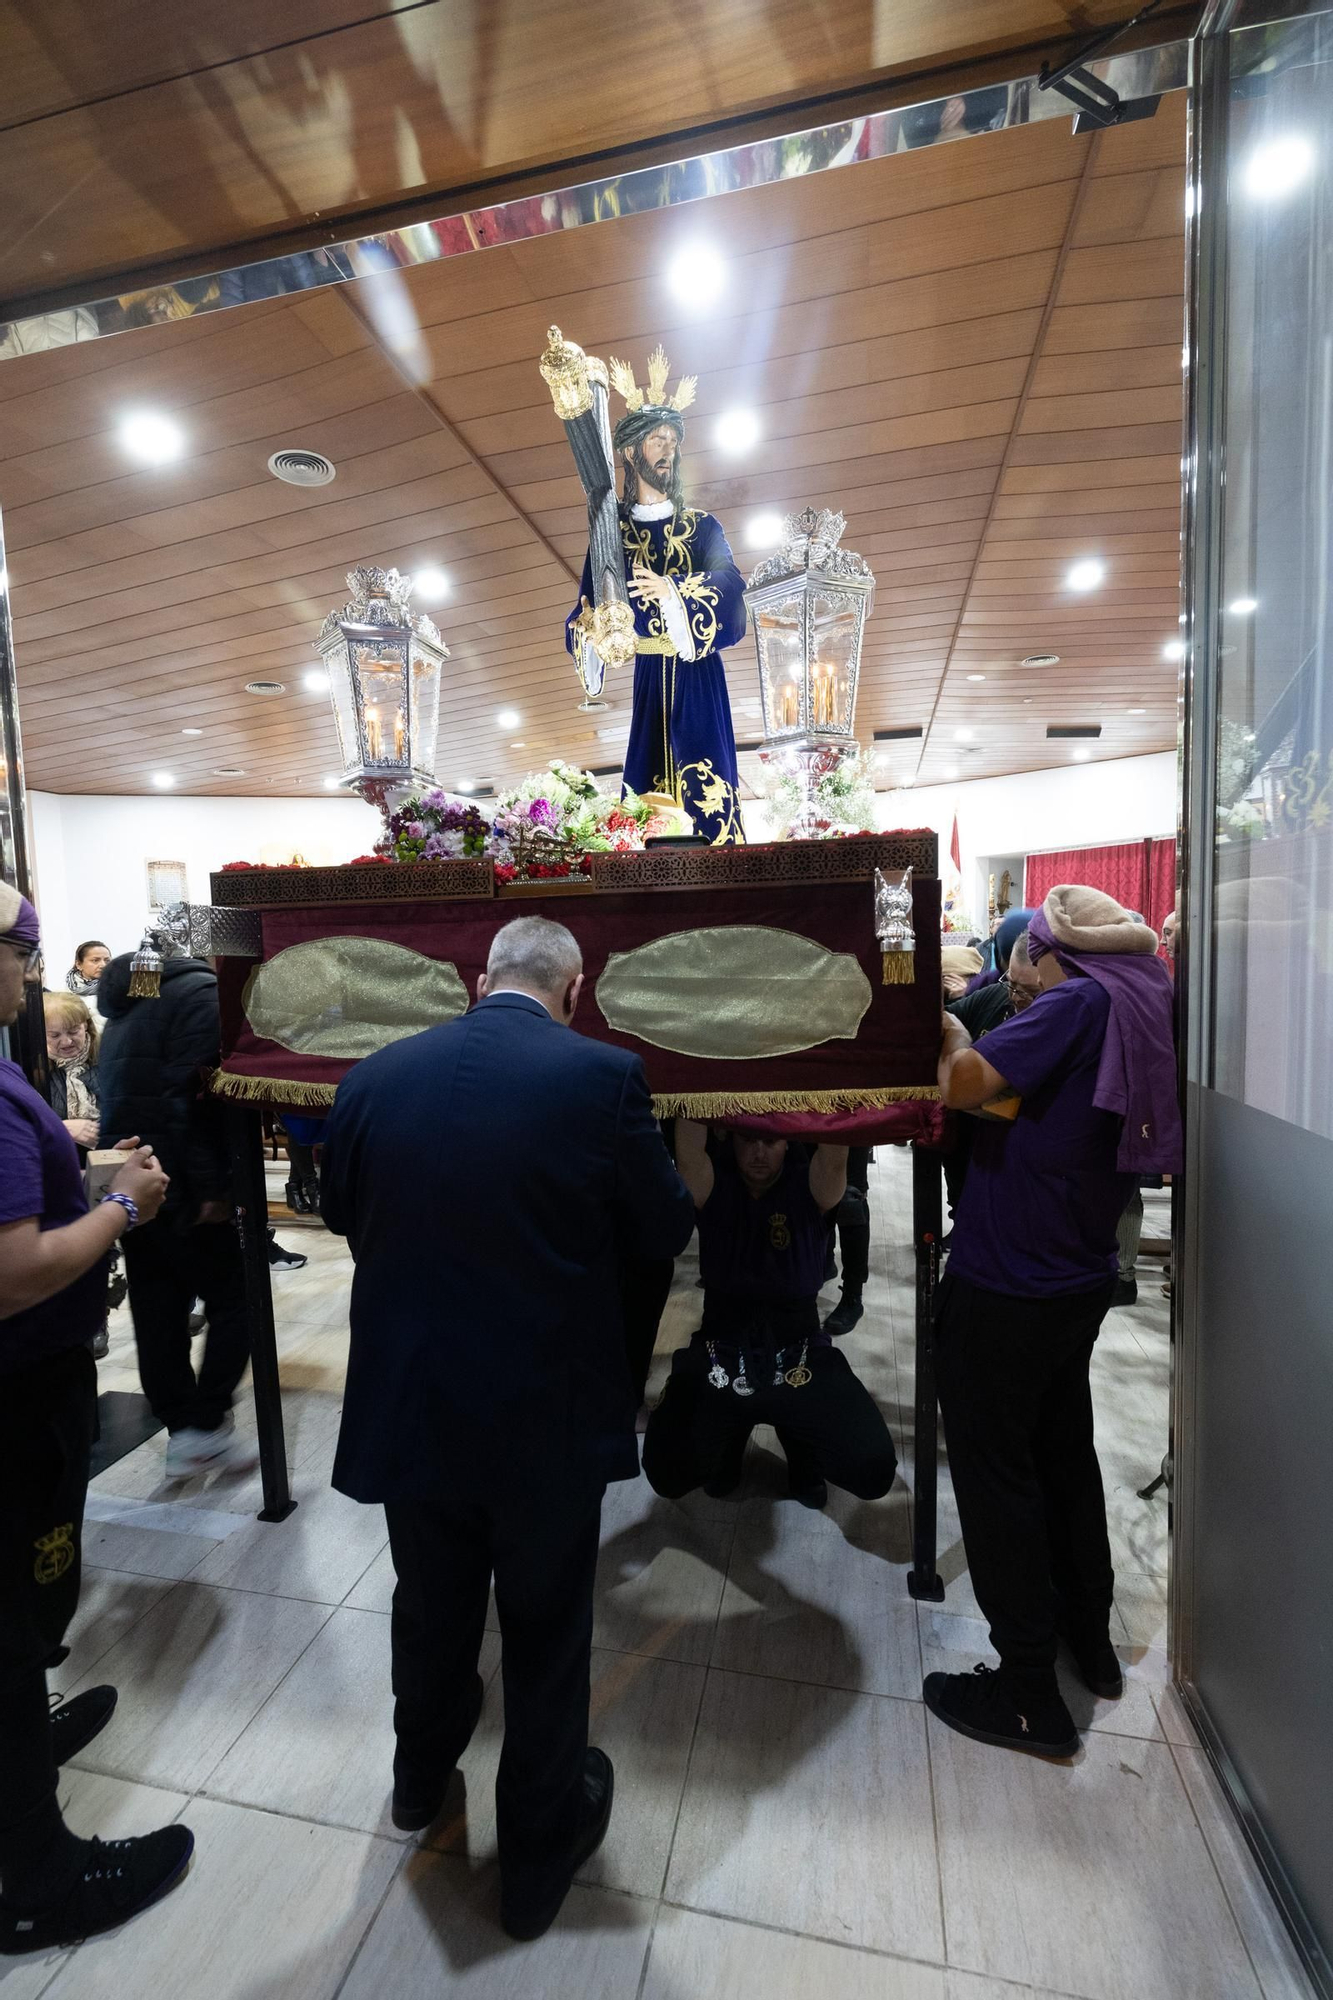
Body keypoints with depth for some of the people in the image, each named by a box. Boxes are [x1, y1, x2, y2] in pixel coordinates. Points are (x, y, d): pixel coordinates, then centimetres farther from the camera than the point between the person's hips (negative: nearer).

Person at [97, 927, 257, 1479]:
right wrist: (211, 1187, -19)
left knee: (158, 1313, 13)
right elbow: (188, 1096, -21)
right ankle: (205, 1428, 7)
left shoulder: (128, 999, 17)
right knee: (233, 1304, 4)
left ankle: (181, 1429, 24)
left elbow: (118, 1092, 20)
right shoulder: (200, 992, -12)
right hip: (179, 1187, -9)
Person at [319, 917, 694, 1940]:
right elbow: (667, 1230, -7)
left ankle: (423, 1776, 59)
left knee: (432, 1611, 31)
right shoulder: (603, 1076, -19)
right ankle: (540, 1853, 47)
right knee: (546, 1636, 22)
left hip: (406, 1404, 4)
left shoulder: (372, 1078, -8)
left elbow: (344, 1215, 7)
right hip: (547, 1416, -3)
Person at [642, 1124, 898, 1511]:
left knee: (874, 1469, -17)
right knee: (667, 1474, -14)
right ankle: (727, 1439, 21)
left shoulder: (809, 1186, -7)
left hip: (801, 1354, 0)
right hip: (720, 1352, 1)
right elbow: (688, 1154, -26)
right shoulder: (714, 1186, -5)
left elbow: (834, 1160, -28)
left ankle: (804, 1449, 17)